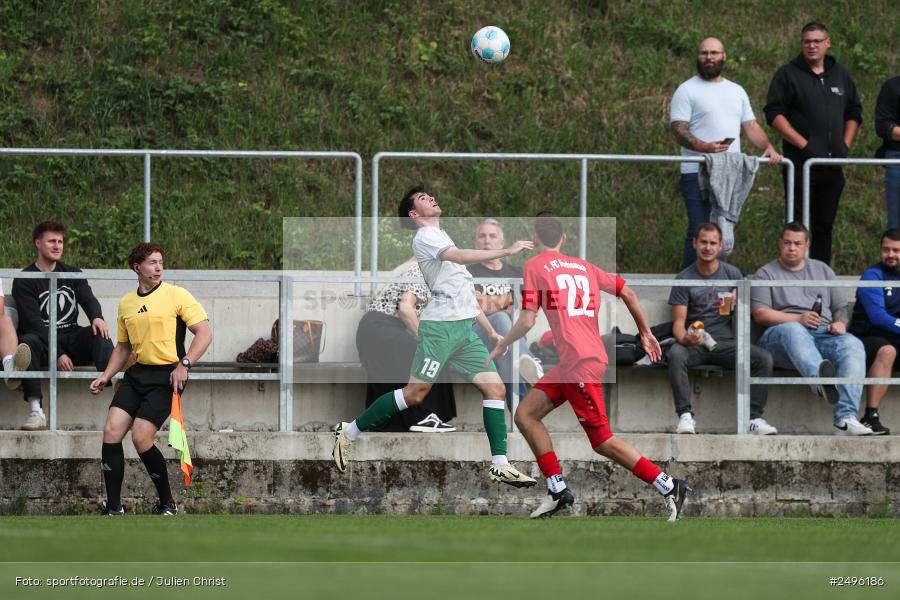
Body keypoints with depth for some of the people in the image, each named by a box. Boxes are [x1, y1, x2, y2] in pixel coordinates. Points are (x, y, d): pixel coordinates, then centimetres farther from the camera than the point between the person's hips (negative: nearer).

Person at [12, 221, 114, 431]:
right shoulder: (24, 281, 1)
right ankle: (36, 411, -45)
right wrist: (57, 354, -20)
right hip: (43, 344, -3)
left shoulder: (73, 274, 17)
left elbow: (88, 299, -1)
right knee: (27, 341, -37)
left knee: (99, 334, -27)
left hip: (71, 339, 3)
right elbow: (33, 323, -9)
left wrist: (97, 317, -27)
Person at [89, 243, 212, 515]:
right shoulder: (126, 303, 13)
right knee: (111, 431, -9)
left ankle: (167, 503, 3)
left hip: (167, 375, -6)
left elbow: (204, 333, -9)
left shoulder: (176, 295, -5)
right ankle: (114, 508, -3)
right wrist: (106, 376, 14)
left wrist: (184, 364, -20)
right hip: (137, 374, 6)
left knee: (141, 438, -16)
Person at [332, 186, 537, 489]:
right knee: (415, 392, -10)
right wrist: (506, 251, -23)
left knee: (495, 387, -4)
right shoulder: (425, 236, -3)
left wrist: (491, 330, 23)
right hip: (440, 325, -8)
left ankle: (500, 466, -6)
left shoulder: (442, 238, 25)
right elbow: (461, 256, -22)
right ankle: (348, 432, 4)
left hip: (465, 328, 8)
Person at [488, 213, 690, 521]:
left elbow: (526, 321, -9)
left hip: (579, 362, -8)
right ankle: (557, 490, 9)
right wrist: (646, 333, 28)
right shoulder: (584, 266, 17)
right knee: (525, 415, 13)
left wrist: (501, 346, 9)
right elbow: (627, 293, 17)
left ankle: (669, 486, -5)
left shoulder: (534, 266, -2)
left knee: (602, 442, -4)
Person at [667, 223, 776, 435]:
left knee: (764, 358, -24)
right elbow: (678, 321, -2)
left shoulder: (732, 274, 10)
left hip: (726, 342, 2)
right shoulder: (684, 278, 4)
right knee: (676, 354, -36)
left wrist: (737, 302, -12)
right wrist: (685, 338, -26)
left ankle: (755, 417, -20)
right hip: (695, 344, -2)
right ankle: (685, 415, -34)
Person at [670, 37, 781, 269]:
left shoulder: (736, 91, 19)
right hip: (698, 173, -6)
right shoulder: (687, 91, 0)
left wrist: (768, 147, -1)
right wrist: (705, 147, -26)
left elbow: (750, 126, 19)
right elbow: (678, 130, -9)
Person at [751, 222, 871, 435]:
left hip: (824, 334, 3)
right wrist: (799, 319, -9)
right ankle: (820, 379, -71)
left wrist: (840, 323, 0)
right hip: (779, 337, -3)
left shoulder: (822, 270, 28)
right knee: (793, 330, -41)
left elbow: (841, 306, 25)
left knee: (853, 345, -30)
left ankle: (846, 417, -46)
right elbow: (760, 314, 2)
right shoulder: (766, 274, 16)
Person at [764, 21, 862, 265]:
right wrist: (804, 145, -16)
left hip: (833, 163, 5)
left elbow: (854, 113, 22)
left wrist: (846, 145, 7)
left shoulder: (840, 75, 15)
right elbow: (774, 114, -9)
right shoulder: (788, 75, -1)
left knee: (825, 225, 9)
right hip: (800, 163, -5)